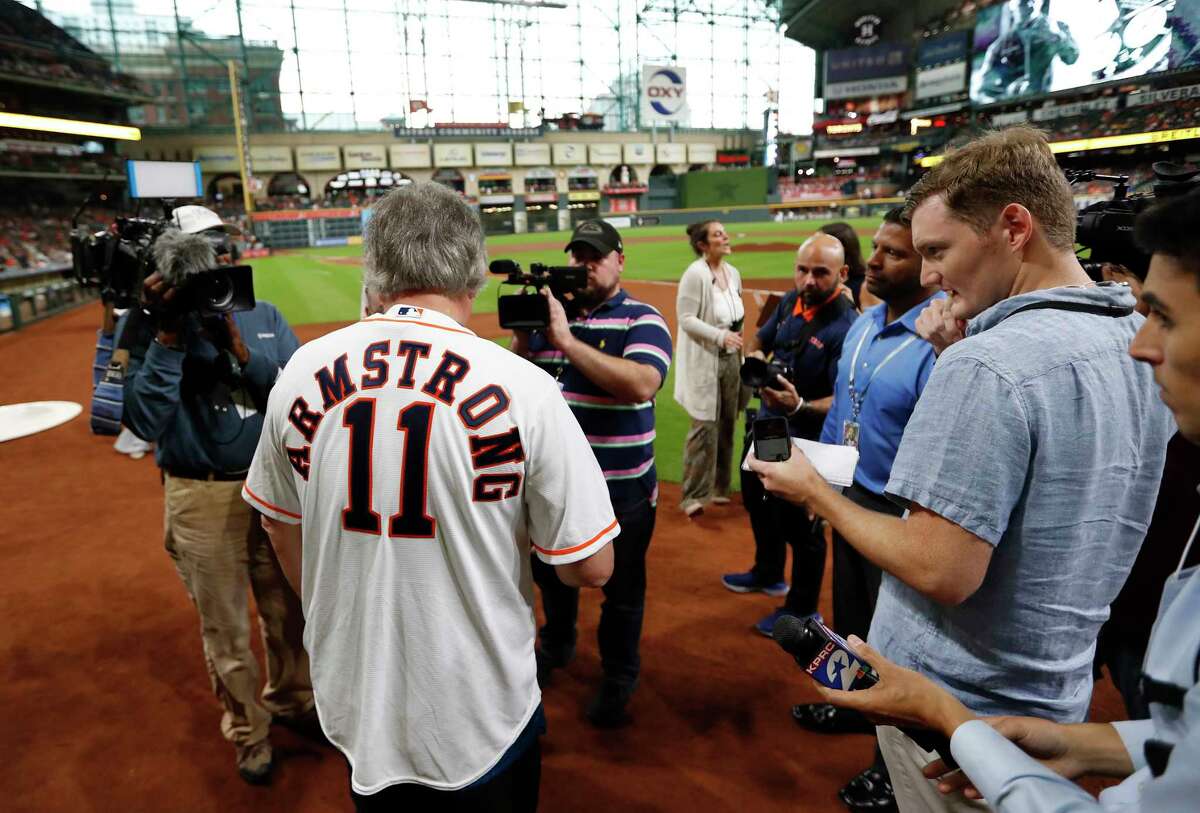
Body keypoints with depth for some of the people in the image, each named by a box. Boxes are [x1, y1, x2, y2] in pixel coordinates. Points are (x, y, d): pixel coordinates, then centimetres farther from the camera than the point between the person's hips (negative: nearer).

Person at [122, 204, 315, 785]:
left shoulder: (262, 315, 0)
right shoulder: (143, 325, -6)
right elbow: (144, 421, -17)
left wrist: (238, 348, -21)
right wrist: (169, 337, -23)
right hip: (202, 499, -2)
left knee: (289, 610, 17)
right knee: (225, 630, 13)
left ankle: (288, 699, 44)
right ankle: (247, 732, 36)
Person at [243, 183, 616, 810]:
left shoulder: (301, 374, -10)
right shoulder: (521, 387, -23)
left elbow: (282, 530, 4)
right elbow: (591, 568, -17)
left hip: (351, 704, 4)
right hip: (481, 719, -3)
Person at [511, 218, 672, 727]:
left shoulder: (642, 320, -11)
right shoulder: (548, 310, 2)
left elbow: (642, 384, -30)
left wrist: (566, 338, -31)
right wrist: (522, 339, -18)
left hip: (622, 489, -4)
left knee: (621, 590, 13)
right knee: (551, 574, 25)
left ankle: (619, 677, 38)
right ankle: (556, 645, 53)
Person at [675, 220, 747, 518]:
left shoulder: (733, 273, 9)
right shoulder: (695, 274, -13)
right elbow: (686, 318, -16)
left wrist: (737, 332, 7)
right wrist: (720, 336, -24)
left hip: (731, 359, 7)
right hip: (704, 361, -7)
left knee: (726, 426, 12)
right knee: (704, 427, -8)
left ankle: (718, 486, 25)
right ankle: (693, 495, 1)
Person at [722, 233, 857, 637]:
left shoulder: (845, 327, -25)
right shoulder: (790, 301, -2)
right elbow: (760, 340, 13)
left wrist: (799, 406, -43)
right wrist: (756, 356, -9)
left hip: (806, 438, -8)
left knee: (799, 522, 5)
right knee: (757, 500, 26)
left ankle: (802, 609, 28)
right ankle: (768, 573, 51)